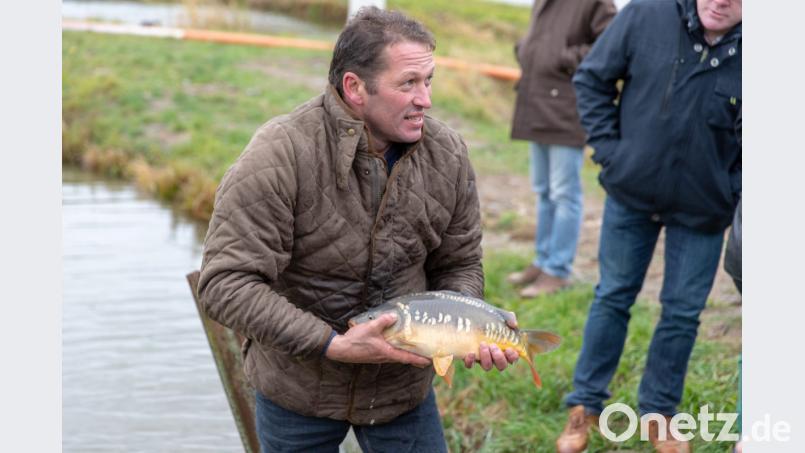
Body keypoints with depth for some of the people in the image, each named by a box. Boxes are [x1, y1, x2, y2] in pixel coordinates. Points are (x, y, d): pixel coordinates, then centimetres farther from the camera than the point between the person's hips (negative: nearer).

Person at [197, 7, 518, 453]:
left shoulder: (447, 154, -8)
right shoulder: (280, 153, -23)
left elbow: (459, 266, 4)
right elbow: (225, 283, -25)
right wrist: (333, 345, -28)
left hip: (404, 386, 3)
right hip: (297, 393, -3)